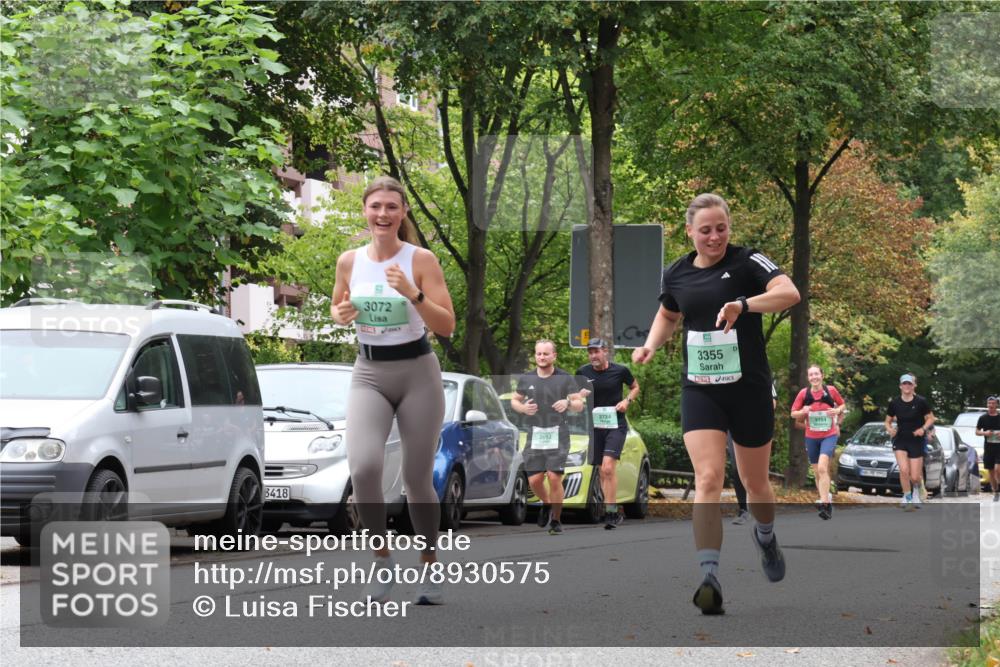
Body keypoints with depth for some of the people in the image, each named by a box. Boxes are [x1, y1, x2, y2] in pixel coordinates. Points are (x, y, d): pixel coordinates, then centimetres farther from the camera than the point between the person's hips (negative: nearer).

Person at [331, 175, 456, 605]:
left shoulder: (421, 260, -8)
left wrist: (412, 293, -25)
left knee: (418, 479, 5)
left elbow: (447, 327, -10)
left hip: (418, 373, -1)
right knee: (363, 467, -22)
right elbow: (337, 308, 19)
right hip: (369, 375, 2)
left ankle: (430, 567, 27)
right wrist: (341, 315, -5)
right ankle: (382, 558, -1)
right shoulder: (349, 261, 1)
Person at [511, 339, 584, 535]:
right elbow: (514, 400, 19)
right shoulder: (526, 379, 10)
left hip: (558, 434, -2)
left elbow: (579, 405, 3)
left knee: (554, 477, -12)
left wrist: (568, 403, -20)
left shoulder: (565, 379, 3)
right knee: (534, 480, -3)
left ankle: (556, 520, 2)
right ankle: (546, 504, 29)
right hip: (535, 436, 3)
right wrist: (523, 407, -4)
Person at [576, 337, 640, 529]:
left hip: (616, 425, -4)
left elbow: (635, 387, 12)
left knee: (608, 467, -19)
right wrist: (580, 395, -7)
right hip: (595, 425, 4)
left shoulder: (620, 371, -5)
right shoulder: (583, 372, 2)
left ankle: (610, 512, -18)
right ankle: (616, 512, 18)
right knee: (603, 472, 7)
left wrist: (627, 401, -7)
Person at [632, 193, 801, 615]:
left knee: (755, 482, 14)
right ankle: (710, 578, -24)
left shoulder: (747, 261, -8)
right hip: (699, 391, 2)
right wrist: (651, 345, 9)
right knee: (708, 478, -16)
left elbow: (789, 293, -25)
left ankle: (765, 538, 48)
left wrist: (743, 304, -39)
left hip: (749, 389, -2)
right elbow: (668, 315, 27)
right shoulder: (676, 275, 6)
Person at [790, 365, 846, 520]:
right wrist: (803, 412, -16)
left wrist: (838, 410, -10)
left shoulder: (831, 390, -4)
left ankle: (824, 504, -28)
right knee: (817, 472, 10)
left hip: (829, 435, -3)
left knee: (822, 467, -23)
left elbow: (842, 405, 13)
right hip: (811, 437, 3)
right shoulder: (804, 393, -1)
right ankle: (826, 503, 26)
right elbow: (793, 414, 6)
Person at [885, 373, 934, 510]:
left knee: (915, 477, 0)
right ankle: (907, 497, -1)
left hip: (916, 441, -1)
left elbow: (930, 418, 1)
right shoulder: (894, 403, -2)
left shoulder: (921, 402, -8)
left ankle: (917, 488, 38)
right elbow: (888, 421, 9)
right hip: (900, 440, 1)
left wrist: (923, 428, -17)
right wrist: (889, 429, -13)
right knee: (904, 469, -20)